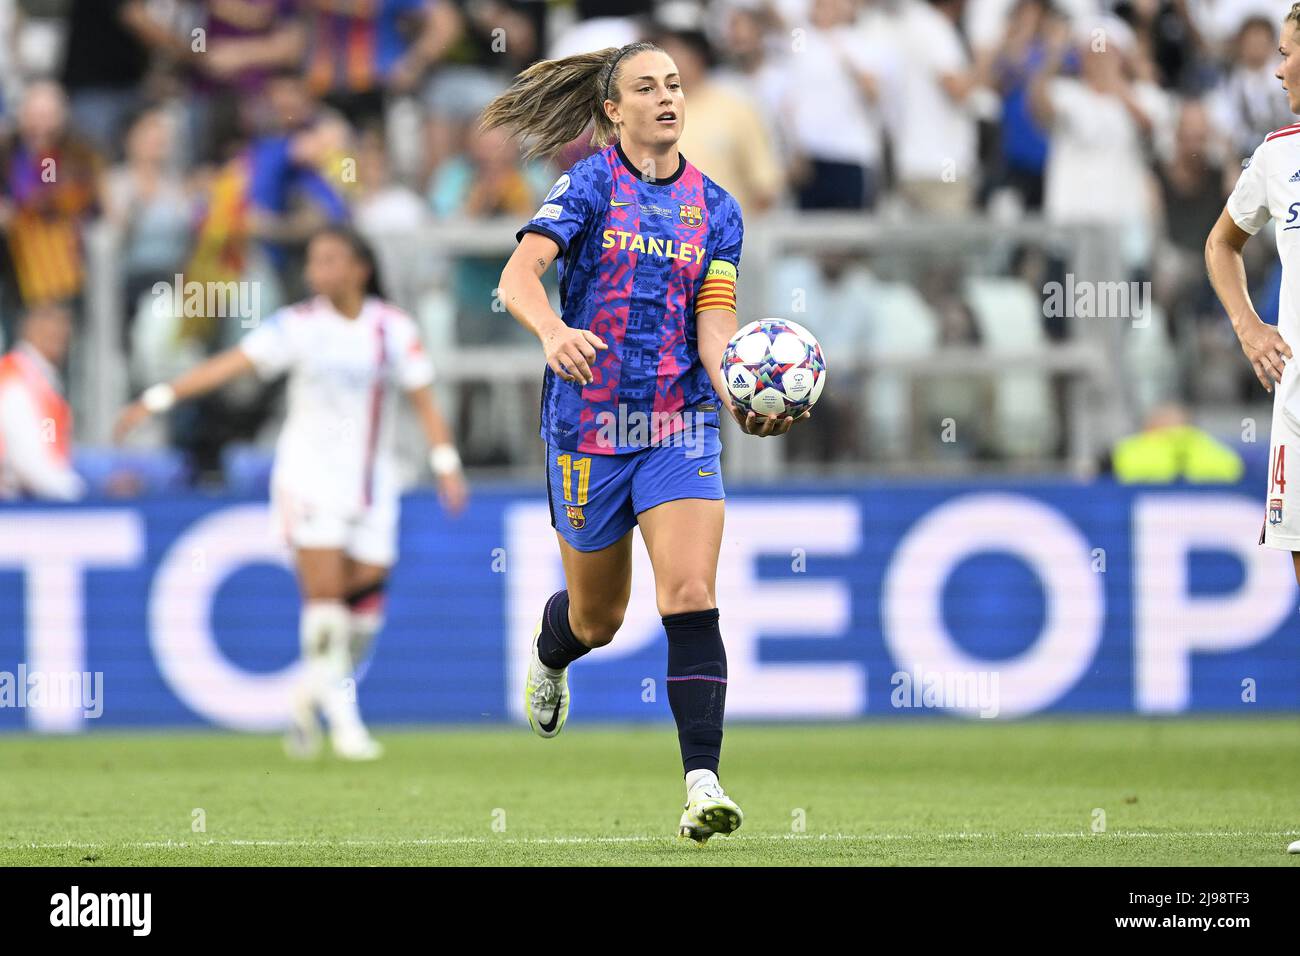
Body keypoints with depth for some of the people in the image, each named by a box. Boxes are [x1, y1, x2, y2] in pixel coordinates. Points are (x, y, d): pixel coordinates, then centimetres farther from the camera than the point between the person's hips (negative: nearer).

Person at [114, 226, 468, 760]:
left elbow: (424, 401, 2)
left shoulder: (394, 329, 0)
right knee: (324, 596, -14)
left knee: (365, 606, 0)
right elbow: (228, 365, -12)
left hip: (372, 484, 2)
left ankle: (312, 697, 22)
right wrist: (159, 398, -21)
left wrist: (446, 462, -10)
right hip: (309, 474, -2)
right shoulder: (297, 325, -4)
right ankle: (343, 719, -7)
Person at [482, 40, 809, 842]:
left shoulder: (715, 209, 6)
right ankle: (550, 660, 51)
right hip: (589, 422, -1)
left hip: (680, 428, 2)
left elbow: (715, 324, 0)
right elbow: (520, 274, -18)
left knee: (691, 597, -17)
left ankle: (703, 783, -22)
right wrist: (554, 331, -40)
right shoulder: (591, 184, -5)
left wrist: (737, 394, -21)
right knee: (598, 617, 13)